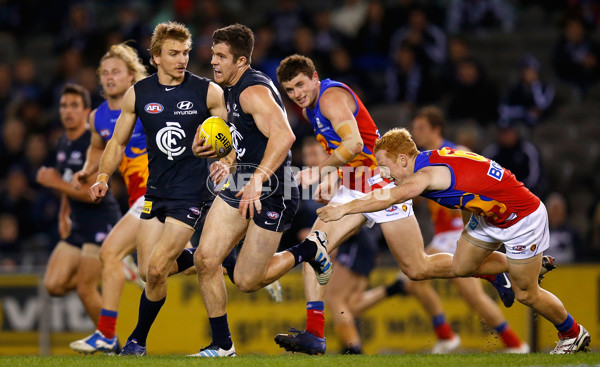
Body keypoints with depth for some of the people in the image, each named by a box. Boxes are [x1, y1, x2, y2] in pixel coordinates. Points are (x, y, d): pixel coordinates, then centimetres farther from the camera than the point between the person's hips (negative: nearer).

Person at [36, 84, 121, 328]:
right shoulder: (64, 143, 12)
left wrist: (56, 183, -17)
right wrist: (63, 216, 14)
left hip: (102, 221, -8)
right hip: (78, 225, 8)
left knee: (85, 290, -10)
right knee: (53, 285, -1)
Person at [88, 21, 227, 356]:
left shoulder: (209, 92, -5)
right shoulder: (138, 94, 4)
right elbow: (119, 142, 14)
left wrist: (220, 154, -18)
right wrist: (103, 177, -1)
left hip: (193, 191, -4)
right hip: (156, 189, 4)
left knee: (157, 269, -12)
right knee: (147, 271, -4)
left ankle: (138, 339, 4)